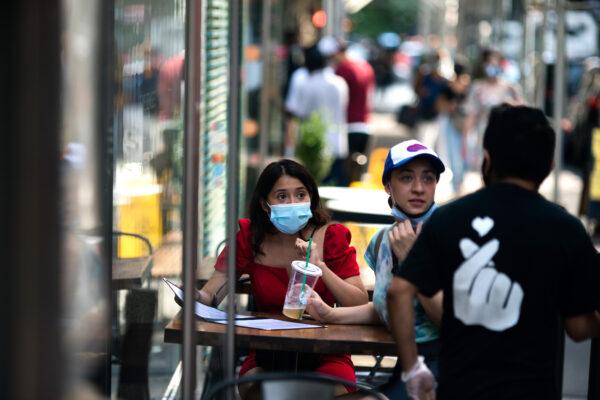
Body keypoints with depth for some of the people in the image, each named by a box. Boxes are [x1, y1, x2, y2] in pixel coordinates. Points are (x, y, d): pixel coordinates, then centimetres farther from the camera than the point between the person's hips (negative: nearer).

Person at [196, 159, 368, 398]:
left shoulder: (331, 237, -3)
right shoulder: (249, 238, 0)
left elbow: (361, 305, -9)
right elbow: (210, 295, -4)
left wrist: (320, 266, -20)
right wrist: (194, 296, -28)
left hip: (323, 356, 0)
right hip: (266, 355, 0)